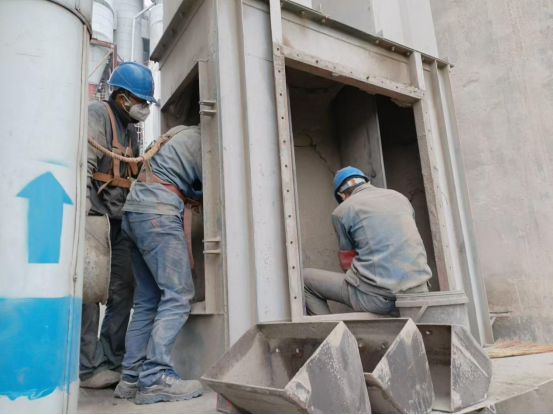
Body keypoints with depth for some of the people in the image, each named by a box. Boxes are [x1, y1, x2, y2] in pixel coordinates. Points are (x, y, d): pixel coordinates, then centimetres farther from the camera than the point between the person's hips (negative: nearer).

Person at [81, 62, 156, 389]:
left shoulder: (131, 128, 20)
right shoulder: (98, 114, -5)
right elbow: (84, 164, -17)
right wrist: (83, 210, -26)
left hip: (121, 220, 8)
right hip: (95, 216, -8)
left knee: (124, 290, 5)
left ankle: (112, 362, 13)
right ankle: (89, 368, 3)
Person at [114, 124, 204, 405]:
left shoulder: (178, 137, 29)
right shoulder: (197, 138, 2)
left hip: (135, 214, 10)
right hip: (157, 214, -10)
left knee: (148, 301, 6)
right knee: (178, 295, -12)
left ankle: (132, 378, 5)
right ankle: (155, 379, -15)